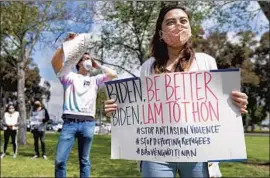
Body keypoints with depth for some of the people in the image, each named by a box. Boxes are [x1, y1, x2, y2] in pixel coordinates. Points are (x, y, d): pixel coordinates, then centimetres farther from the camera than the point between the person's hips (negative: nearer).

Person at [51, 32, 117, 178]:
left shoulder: (95, 80, 21)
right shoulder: (70, 76, 12)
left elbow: (113, 74, 8)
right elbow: (55, 62, -4)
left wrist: (98, 66, 19)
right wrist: (67, 44, -9)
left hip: (88, 123, 3)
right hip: (69, 122, -2)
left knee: (84, 161, 8)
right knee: (60, 160, -7)